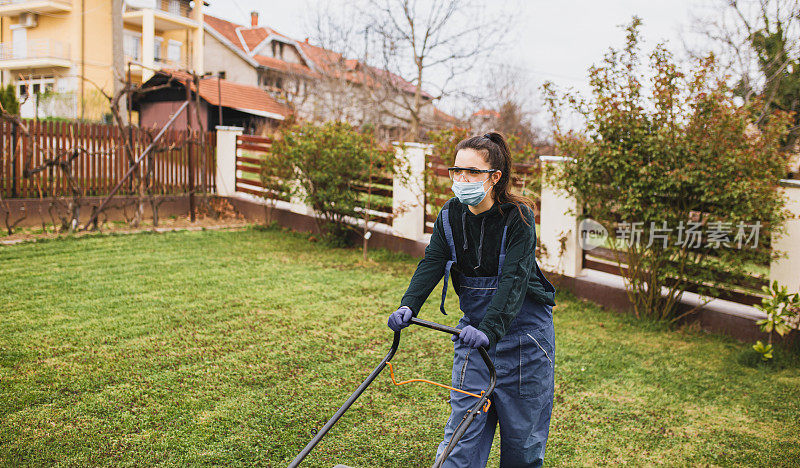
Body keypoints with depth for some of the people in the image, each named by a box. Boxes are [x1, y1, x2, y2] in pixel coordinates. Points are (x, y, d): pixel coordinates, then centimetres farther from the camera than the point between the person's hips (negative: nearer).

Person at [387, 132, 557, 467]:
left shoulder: (518, 217, -19)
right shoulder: (450, 216, -3)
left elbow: (514, 279, -29)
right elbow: (432, 263, -11)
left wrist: (489, 330, -41)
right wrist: (408, 306, -28)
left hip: (521, 327, -3)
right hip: (474, 325, 4)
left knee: (523, 427, 9)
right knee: (464, 420, 4)